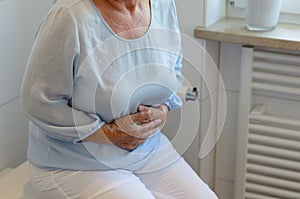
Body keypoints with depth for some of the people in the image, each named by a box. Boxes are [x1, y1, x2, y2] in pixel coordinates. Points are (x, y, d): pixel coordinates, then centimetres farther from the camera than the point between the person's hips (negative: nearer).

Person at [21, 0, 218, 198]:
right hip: (77, 166, -6)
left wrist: (162, 111, -7)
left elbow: (175, 72, 12)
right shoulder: (70, 17, -23)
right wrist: (110, 133, -20)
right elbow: (40, 102, -19)